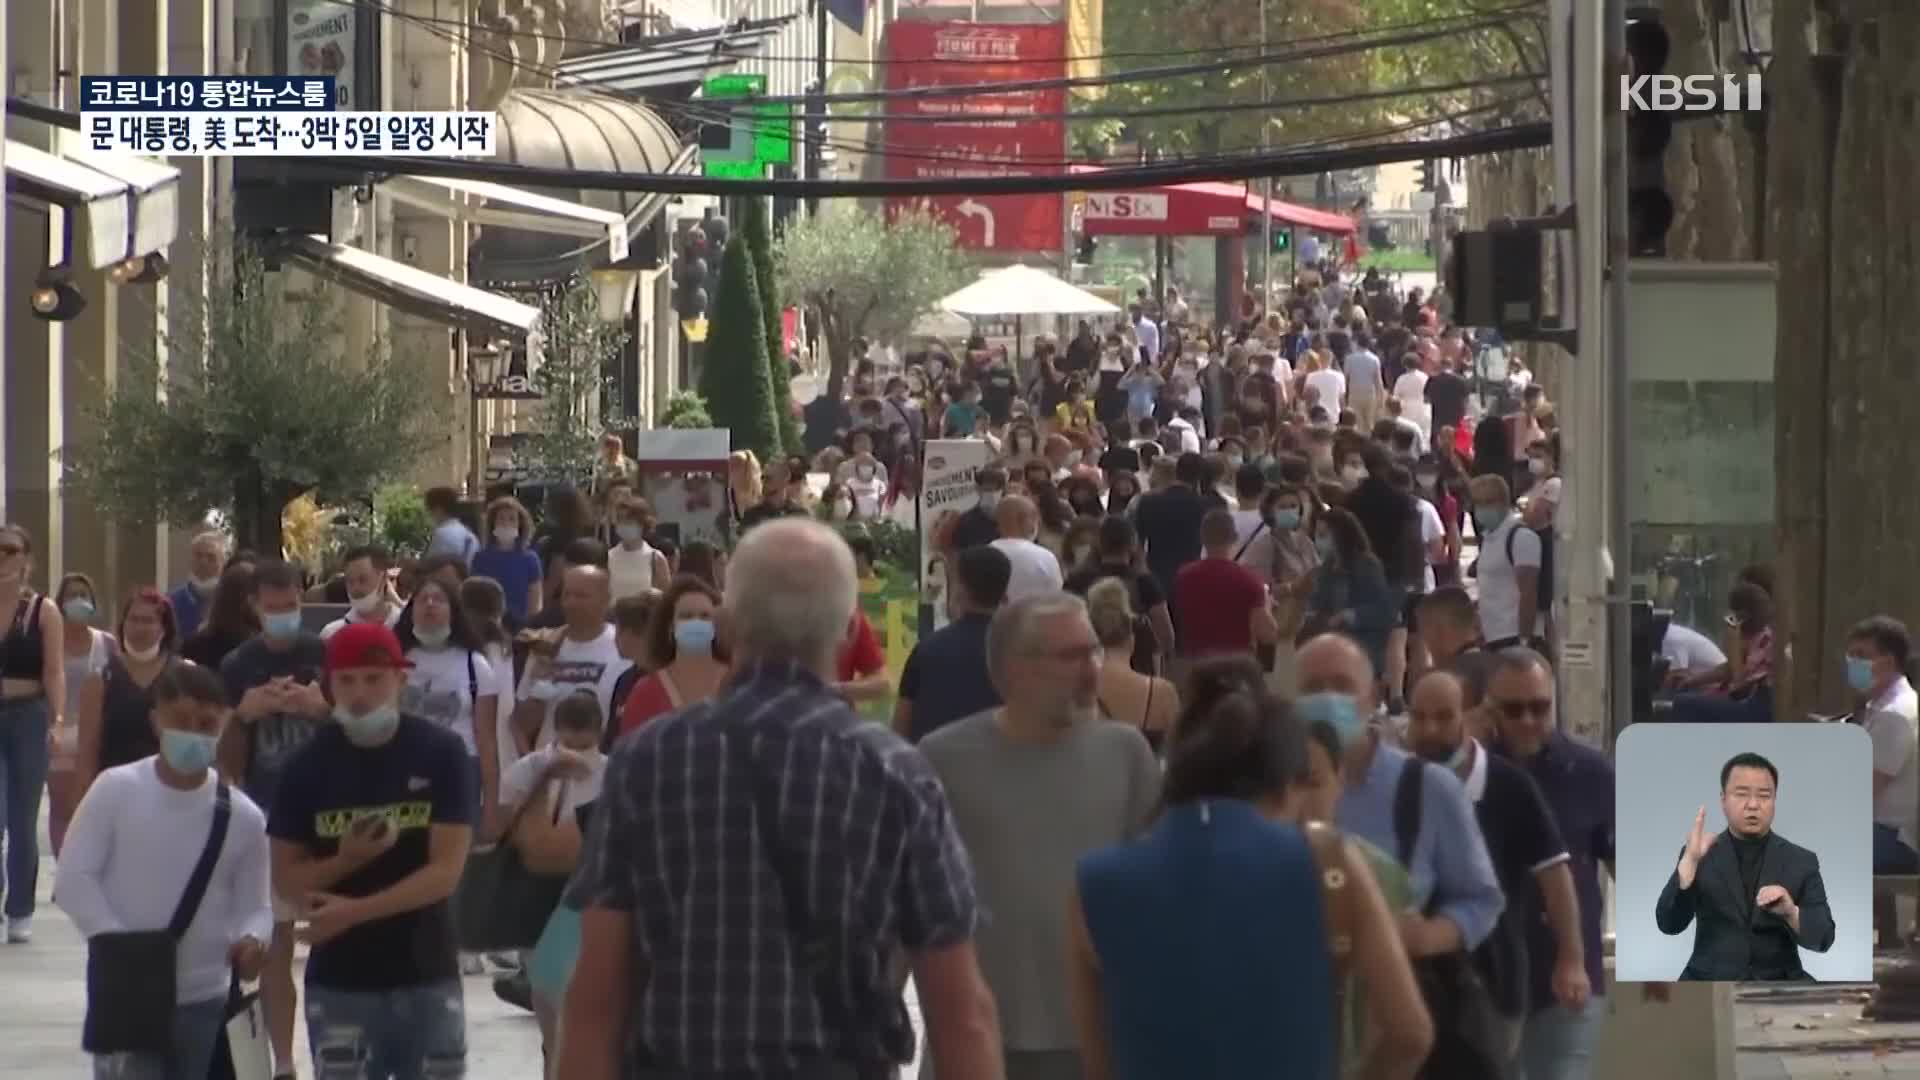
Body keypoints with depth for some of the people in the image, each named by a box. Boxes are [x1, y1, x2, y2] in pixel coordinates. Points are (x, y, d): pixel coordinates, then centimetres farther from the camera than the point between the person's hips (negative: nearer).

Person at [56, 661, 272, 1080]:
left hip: (204, 999, 3)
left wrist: (252, 939, -19)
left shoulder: (242, 815, -1)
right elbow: (73, 878, -7)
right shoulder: (116, 790, -7)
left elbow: (253, 904, 4)